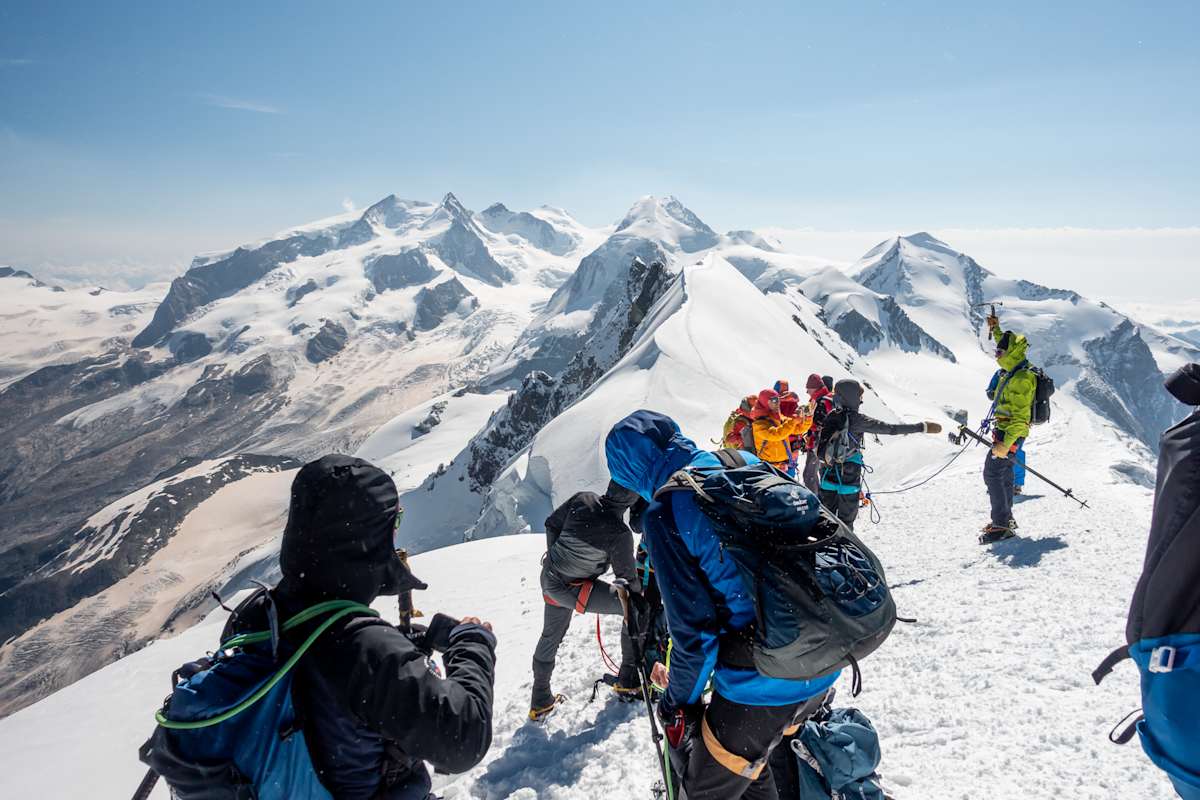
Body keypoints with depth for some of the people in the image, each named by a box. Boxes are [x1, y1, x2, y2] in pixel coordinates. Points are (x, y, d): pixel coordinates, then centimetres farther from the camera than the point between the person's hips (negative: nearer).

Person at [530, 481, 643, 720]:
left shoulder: (583, 499, -10)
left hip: (549, 577, 7)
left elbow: (551, 524, 3)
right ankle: (629, 682, 16)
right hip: (573, 591, -7)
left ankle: (540, 701, 43)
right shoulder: (620, 533, -24)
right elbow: (627, 576, -11)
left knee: (550, 637, 27)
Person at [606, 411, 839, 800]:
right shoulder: (746, 462, 3)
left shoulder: (664, 513, -16)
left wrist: (678, 701, 4)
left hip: (761, 685, -7)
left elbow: (693, 631, -15)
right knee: (751, 761, 32)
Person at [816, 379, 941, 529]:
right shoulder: (856, 420, -17)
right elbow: (891, 428, -18)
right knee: (846, 521, 9)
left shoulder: (831, 416, -1)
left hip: (827, 476, 5)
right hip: (849, 479, -5)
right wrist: (923, 427, -15)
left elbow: (818, 445, 5)